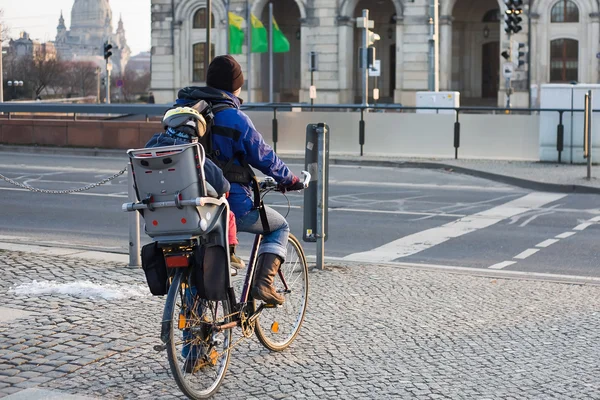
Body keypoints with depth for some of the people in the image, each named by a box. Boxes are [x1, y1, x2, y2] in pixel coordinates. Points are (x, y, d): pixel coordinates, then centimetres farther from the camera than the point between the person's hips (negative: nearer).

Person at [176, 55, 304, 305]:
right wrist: (290, 181, 12)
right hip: (232, 206, -6)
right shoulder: (234, 118, -14)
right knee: (280, 227, 18)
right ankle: (263, 283, 2)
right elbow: (264, 158, -6)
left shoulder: (181, 108, 6)